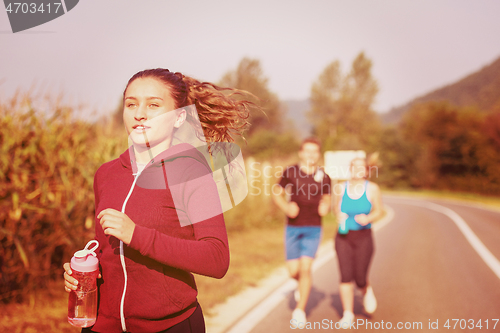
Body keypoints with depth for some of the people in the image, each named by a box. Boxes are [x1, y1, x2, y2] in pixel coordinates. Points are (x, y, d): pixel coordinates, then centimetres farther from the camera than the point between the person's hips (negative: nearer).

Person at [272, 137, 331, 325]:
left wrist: (326, 207, -10)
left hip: (313, 229, -1)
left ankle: (300, 311, 6)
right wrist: (286, 207, -14)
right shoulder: (290, 172, -4)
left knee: (305, 269, -9)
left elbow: (327, 199, 13)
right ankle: (305, 284, 40)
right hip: (293, 228, 1)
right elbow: (277, 194, 5)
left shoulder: (324, 177, -1)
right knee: (293, 271, 2)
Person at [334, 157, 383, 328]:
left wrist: (368, 218, -20)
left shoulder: (372, 188, -8)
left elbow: (378, 211, 1)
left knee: (360, 278, -1)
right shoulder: (342, 188, -2)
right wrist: (339, 215, -10)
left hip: (364, 238, -1)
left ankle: (366, 291, 37)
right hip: (344, 237, 1)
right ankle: (348, 314, 7)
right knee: (346, 276, -8)